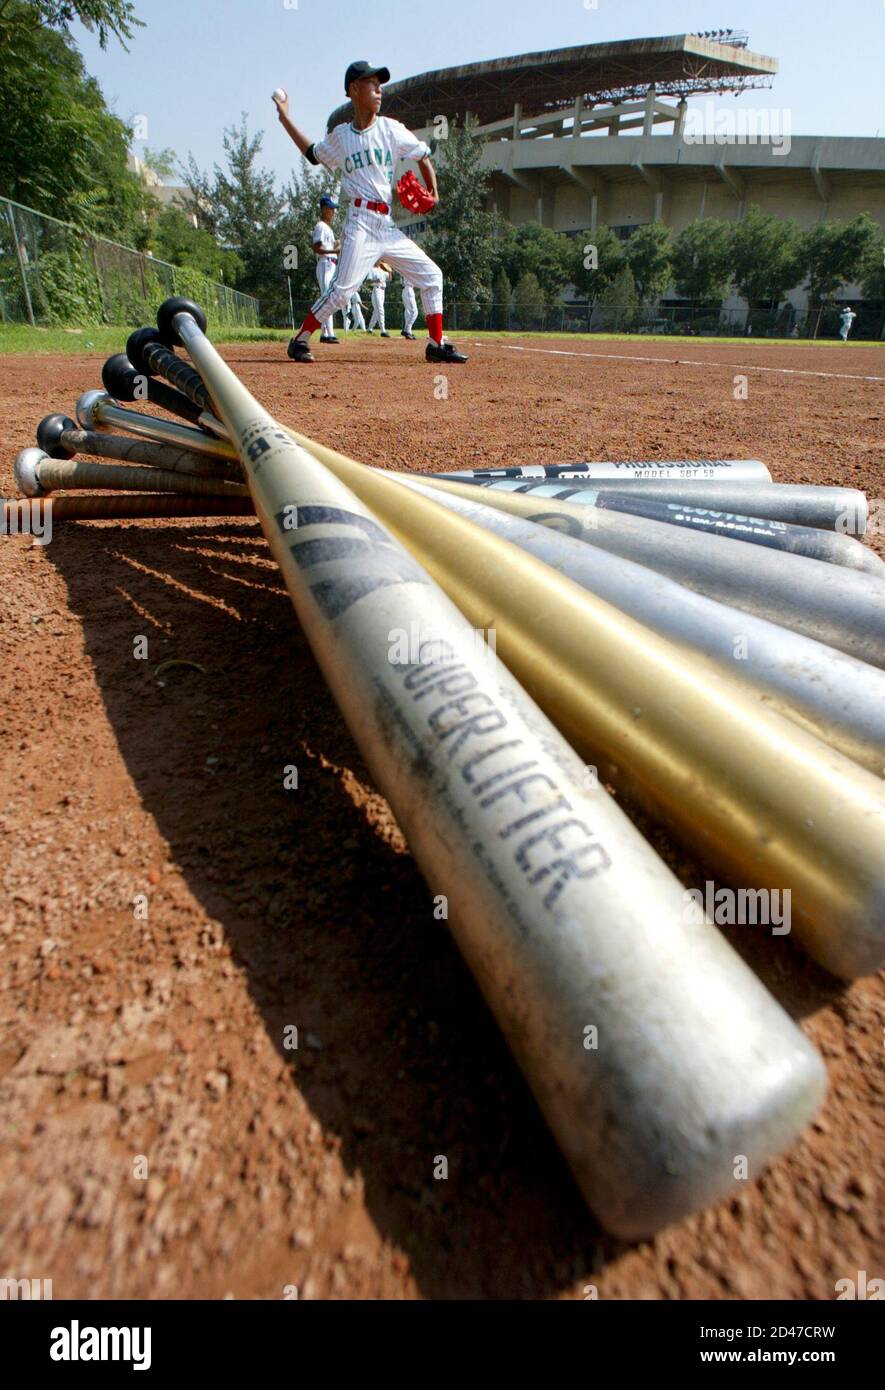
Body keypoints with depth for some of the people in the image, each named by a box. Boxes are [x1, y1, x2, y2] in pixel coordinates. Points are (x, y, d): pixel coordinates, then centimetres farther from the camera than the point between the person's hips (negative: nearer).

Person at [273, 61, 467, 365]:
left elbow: (423, 155, 15)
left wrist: (433, 191, 1)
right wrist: (285, 118, 22)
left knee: (431, 275, 0)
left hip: (388, 225, 4)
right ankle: (299, 340, -6)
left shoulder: (391, 129, 10)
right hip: (361, 222, -4)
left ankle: (436, 345, 6)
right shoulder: (339, 136, 7)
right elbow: (313, 154, 24)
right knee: (342, 289, -17)